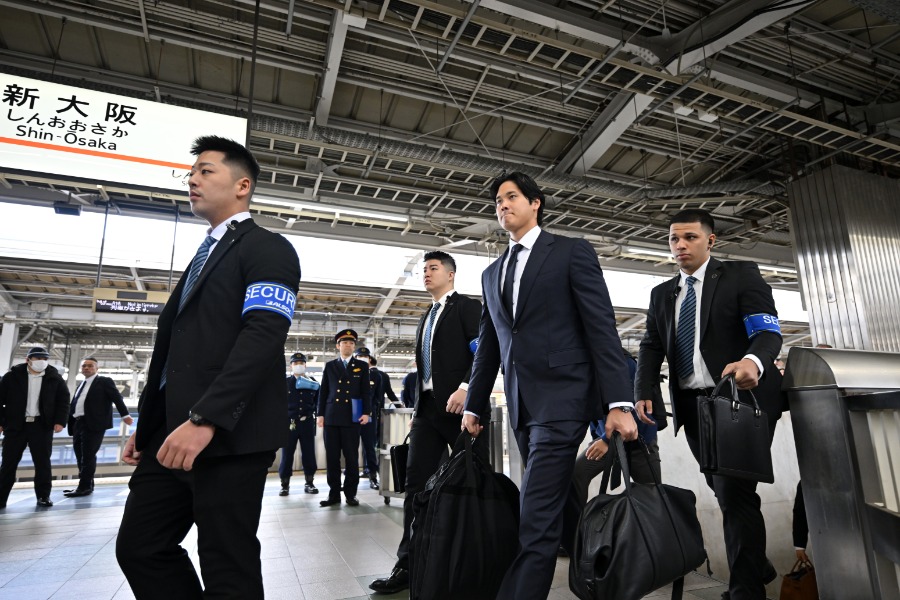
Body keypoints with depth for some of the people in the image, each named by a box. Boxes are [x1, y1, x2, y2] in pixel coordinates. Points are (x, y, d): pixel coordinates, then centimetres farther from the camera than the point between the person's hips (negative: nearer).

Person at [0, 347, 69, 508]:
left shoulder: (54, 378, 1)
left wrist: (60, 421, -4)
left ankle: (43, 496, 13)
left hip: (42, 426, 0)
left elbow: (63, 400, 4)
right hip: (15, 425, 0)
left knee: (43, 462, 4)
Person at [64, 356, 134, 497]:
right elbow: (75, 405, 20)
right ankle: (86, 485, 17)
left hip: (93, 424, -7)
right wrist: (69, 423, 12)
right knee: (80, 456, 9)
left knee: (88, 455, -7)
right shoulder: (81, 385, 22)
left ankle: (85, 487, -3)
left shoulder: (104, 381, 1)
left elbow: (117, 397, -7)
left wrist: (125, 414, -16)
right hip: (78, 424, 7)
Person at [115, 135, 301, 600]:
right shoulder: (204, 255, 23)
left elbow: (263, 337, -19)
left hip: (229, 437, -8)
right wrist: (145, 425, 19)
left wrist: (205, 420, -25)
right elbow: (173, 346, 22)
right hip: (171, 432, 9)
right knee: (139, 547, 14)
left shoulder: (267, 248, -5)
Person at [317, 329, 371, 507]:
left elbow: (366, 391, 5)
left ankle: (350, 493, 11)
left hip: (352, 417, -1)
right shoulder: (329, 366, 13)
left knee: (352, 457, 1)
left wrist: (366, 412, -6)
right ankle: (334, 493, 14)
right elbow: (323, 391, 11)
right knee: (332, 457, 4)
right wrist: (320, 414, 4)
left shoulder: (362, 366, 10)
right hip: (331, 417, 2)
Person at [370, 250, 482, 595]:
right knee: (417, 482, 1)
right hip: (427, 408, 7)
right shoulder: (427, 317, 22)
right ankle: (409, 565, 7)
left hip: (460, 405, -6)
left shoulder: (468, 307, 0)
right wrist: (418, 407, 15)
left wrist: (466, 388, -26)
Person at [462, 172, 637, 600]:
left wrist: (618, 403, -13)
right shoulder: (492, 273, 18)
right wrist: (474, 405, 18)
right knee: (550, 511, 13)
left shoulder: (572, 252, 1)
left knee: (536, 519, -10)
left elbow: (602, 328, -6)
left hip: (561, 396, -6)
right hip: (521, 404, 6)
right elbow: (488, 345, 19)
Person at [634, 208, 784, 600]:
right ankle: (758, 566, 35)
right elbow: (652, 347, 7)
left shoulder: (741, 275, -1)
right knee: (724, 491, 15)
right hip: (692, 405, 5)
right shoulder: (661, 294, 13)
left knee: (735, 492, -9)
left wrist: (753, 361, -36)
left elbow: (768, 331, -13)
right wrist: (644, 392, -9)